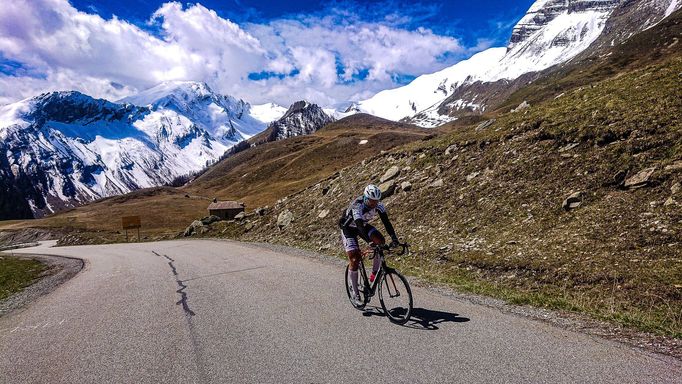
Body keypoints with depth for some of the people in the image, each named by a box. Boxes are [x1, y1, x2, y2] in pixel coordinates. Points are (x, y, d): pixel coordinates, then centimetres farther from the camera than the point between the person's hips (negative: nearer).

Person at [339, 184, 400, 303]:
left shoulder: (379, 205, -21)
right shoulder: (357, 206, -37)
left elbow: (386, 222, -27)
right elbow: (360, 226, -48)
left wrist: (394, 238, -42)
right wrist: (370, 242, -60)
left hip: (363, 225, 5)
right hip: (348, 228, -4)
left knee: (381, 241, -23)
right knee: (354, 259, -14)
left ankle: (374, 274, -8)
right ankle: (355, 291, 2)